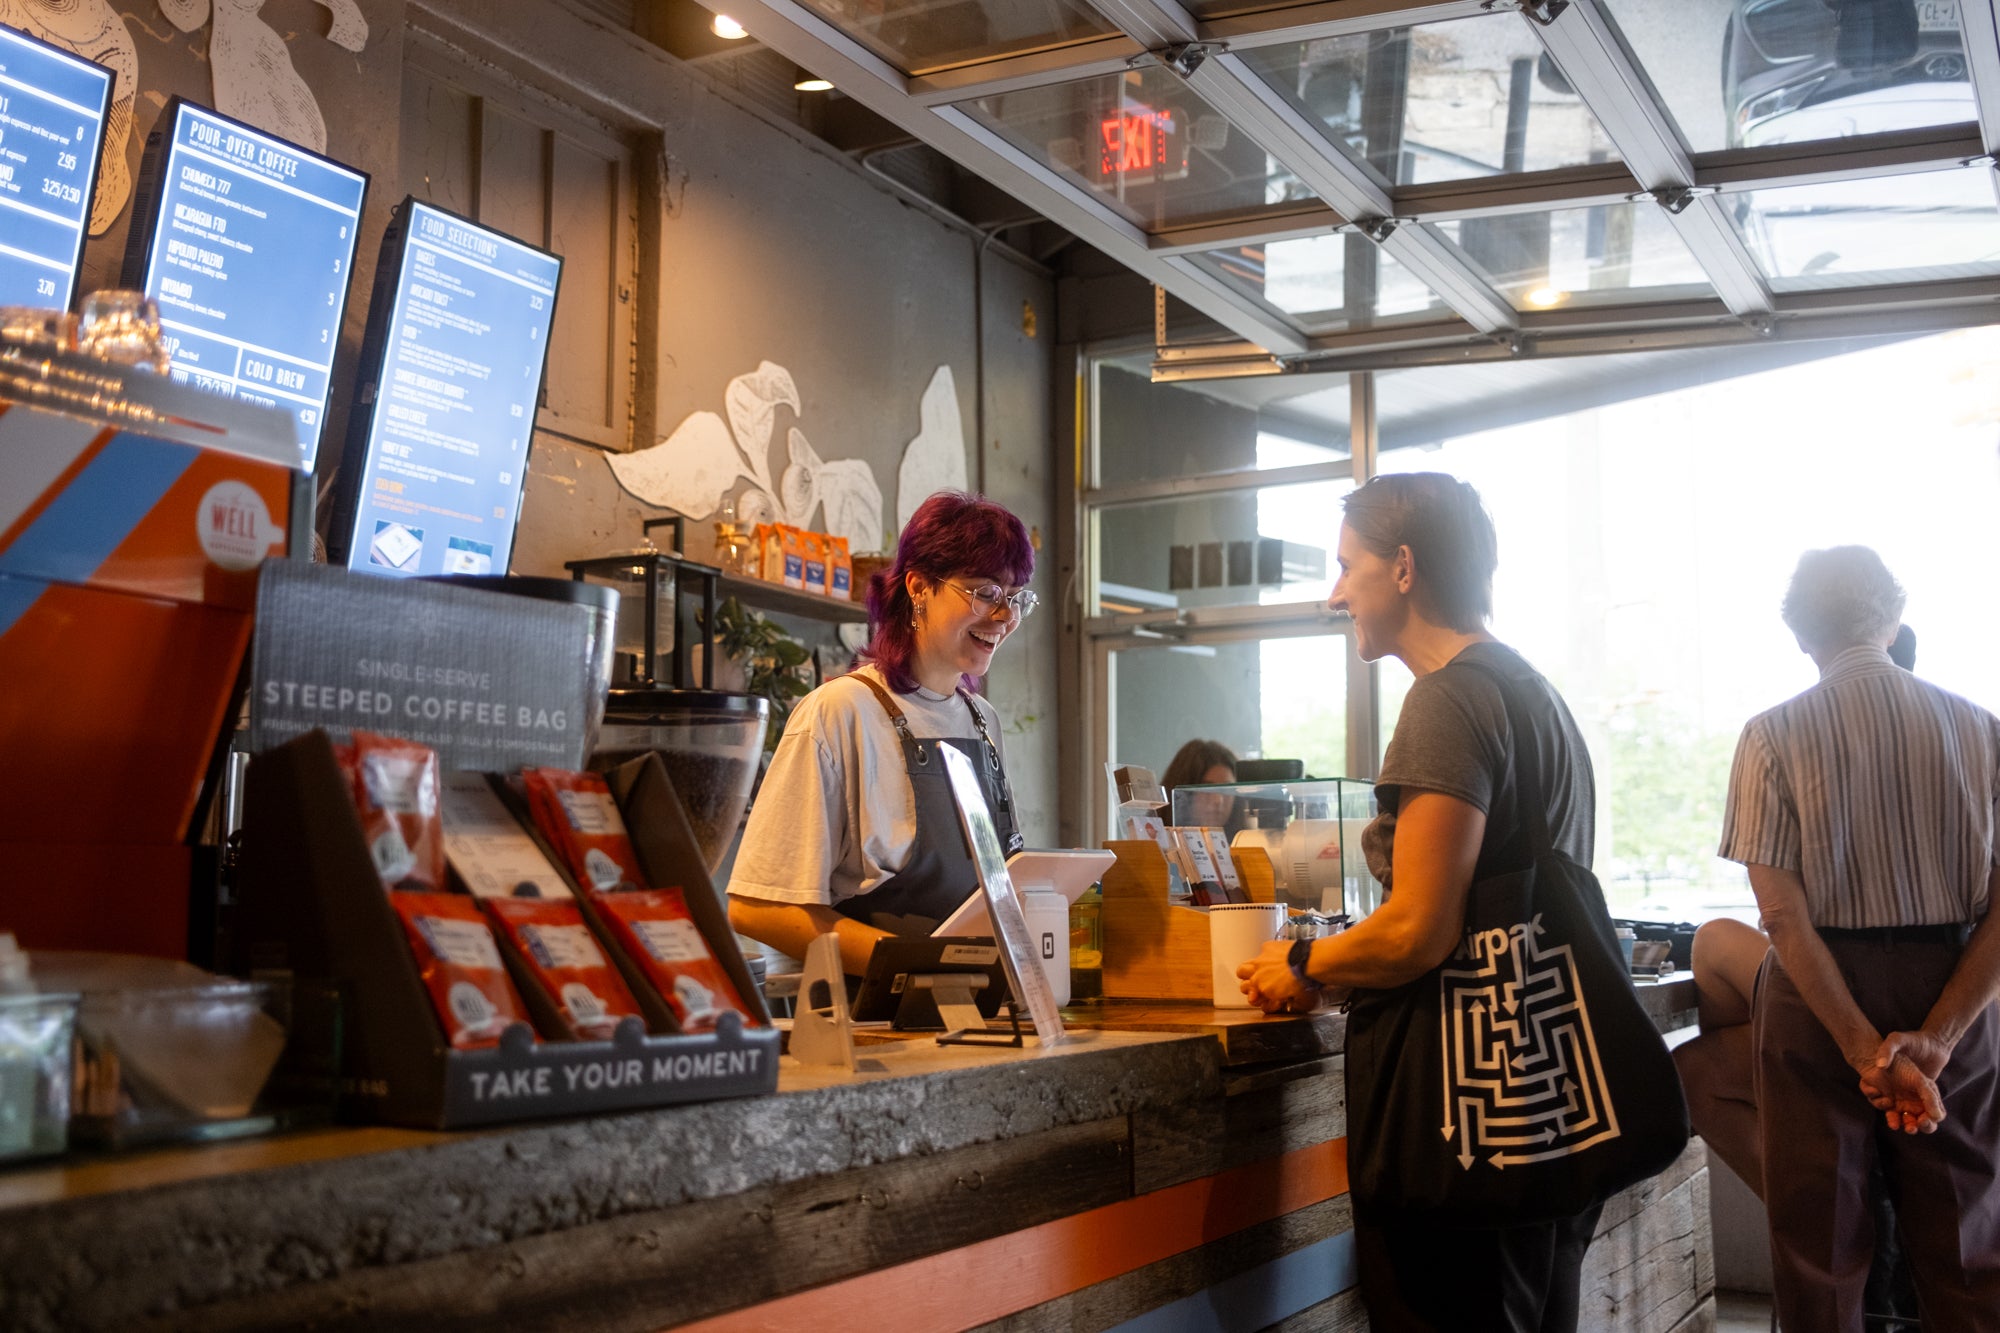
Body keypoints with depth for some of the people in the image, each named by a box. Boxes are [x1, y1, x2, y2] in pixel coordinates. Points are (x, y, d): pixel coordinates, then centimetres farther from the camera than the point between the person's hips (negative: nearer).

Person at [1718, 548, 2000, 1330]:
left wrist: (1867, 1051, -14)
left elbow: (1783, 915, -14)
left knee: (1819, 1246, 9)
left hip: (1819, 996, -2)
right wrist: (1936, 1037, -13)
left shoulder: (1775, 735, -7)